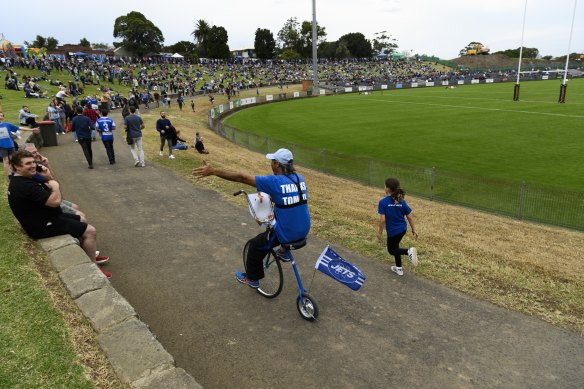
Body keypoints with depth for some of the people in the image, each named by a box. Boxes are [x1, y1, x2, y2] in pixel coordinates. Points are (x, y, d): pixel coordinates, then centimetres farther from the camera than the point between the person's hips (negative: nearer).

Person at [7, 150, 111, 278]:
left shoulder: (21, 180, 8)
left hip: (45, 218, 11)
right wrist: (55, 186, -12)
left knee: (81, 220, 23)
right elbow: (55, 201, -30)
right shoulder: (24, 186, -28)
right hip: (44, 225, -11)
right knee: (90, 231, -11)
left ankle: (89, 256, 30)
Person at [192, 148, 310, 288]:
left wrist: (212, 171, -15)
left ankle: (252, 278, 35)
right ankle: (284, 251, 44)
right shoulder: (299, 178, 1)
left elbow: (243, 178, -18)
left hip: (287, 234, -6)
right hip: (304, 231, 7)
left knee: (255, 245, 18)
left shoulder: (275, 182, -18)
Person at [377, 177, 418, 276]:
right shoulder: (401, 201, -5)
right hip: (402, 229, 6)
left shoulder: (383, 202, -20)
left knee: (391, 250, 16)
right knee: (395, 247, 26)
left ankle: (408, 251, -11)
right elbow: (410, 217, -2)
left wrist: (379, 233, -8)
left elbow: (382, 220, -21)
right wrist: (414, 230, 10)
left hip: (392, 231, -6)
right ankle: (398, 268, 33)